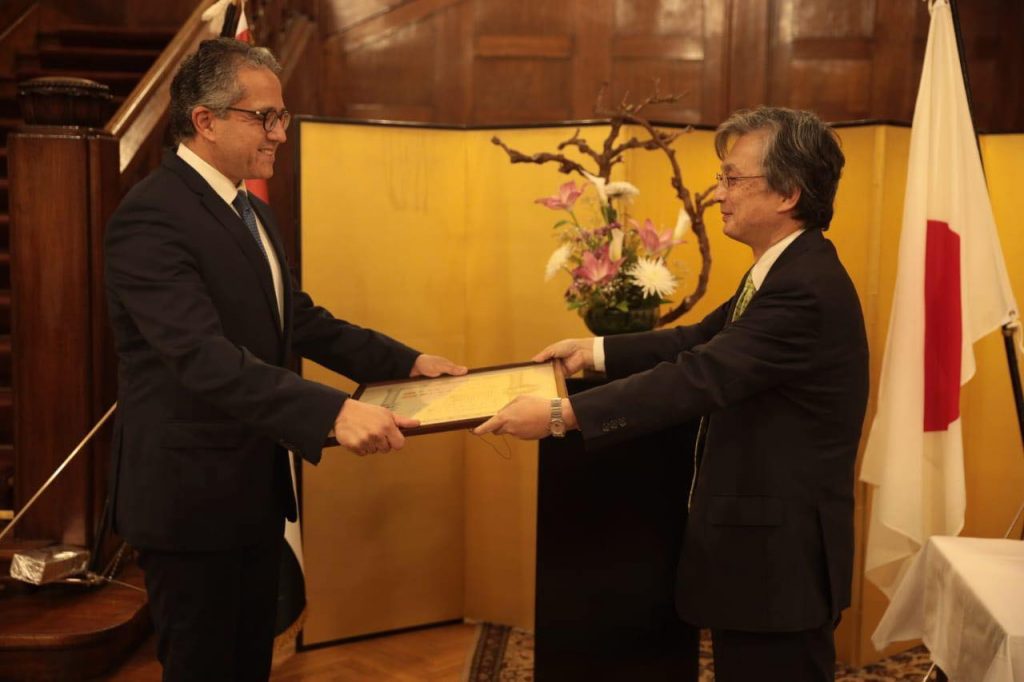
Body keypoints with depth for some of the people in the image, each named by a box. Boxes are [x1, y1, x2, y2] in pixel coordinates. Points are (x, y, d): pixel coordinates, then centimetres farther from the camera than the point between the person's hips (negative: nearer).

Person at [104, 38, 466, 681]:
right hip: (191, 492, -9)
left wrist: (407, 361, 4)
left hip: (254, 485, 9)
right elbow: (205, 357, -33)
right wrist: (333, 412, -43)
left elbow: (300, 320, 14)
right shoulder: (151, 217, -21)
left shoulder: (252, 212, 11)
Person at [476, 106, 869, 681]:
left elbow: (700, 376, -30)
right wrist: (596, 350, 10)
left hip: (780, 555, -10)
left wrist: (561, 414, -29)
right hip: (758, 543, 10)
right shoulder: (784, 272, 9)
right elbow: (700, 341, 16)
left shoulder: (808, 288, -25)